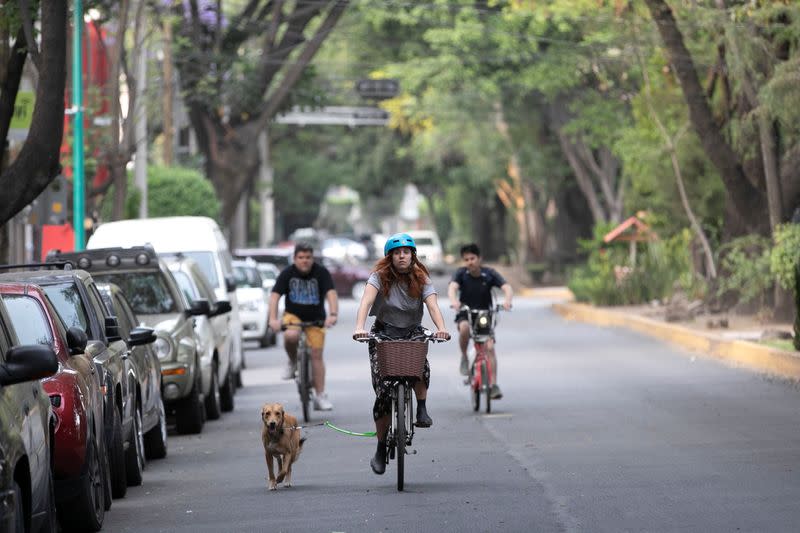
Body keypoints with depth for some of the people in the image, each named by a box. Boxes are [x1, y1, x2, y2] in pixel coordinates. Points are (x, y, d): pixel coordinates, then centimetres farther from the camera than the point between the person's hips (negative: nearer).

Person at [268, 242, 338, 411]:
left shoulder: (321, 272, -14)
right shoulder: (287, 273, -12)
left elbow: (331, 293, -25)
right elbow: (275, 296, -19)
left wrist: (333, 314, -43)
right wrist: (273, 319, -34)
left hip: (316, 319, 0)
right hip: (293, 315, 0)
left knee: (316, 355, -5)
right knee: (290, 336, -33)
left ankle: (320, 396, 1)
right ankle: (292, 363, -3)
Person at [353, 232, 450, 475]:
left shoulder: (421, 279, -6)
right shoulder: (380, 276, -11)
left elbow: (432, 305, -21)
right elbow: (366, 302, -26)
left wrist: (441, 328, -41)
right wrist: (359, 328, -45)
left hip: (412, 333, 1)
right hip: (383, 334, -1)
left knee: (421, 364, -34)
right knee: (383, 390, -11)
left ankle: (422, 409, -9)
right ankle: (381, 449, 2)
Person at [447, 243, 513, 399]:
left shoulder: (489, 274, -11)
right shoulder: (461, 273, -12)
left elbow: (507, 287, -23)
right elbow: (452, 287, -30)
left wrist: (507, 300, -46)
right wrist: (454, 300, -53)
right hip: (465, 314, -1)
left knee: (490, 347, -17)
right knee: (464, 328, -35)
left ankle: (494, 385, -14)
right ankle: (464, 357, -9)